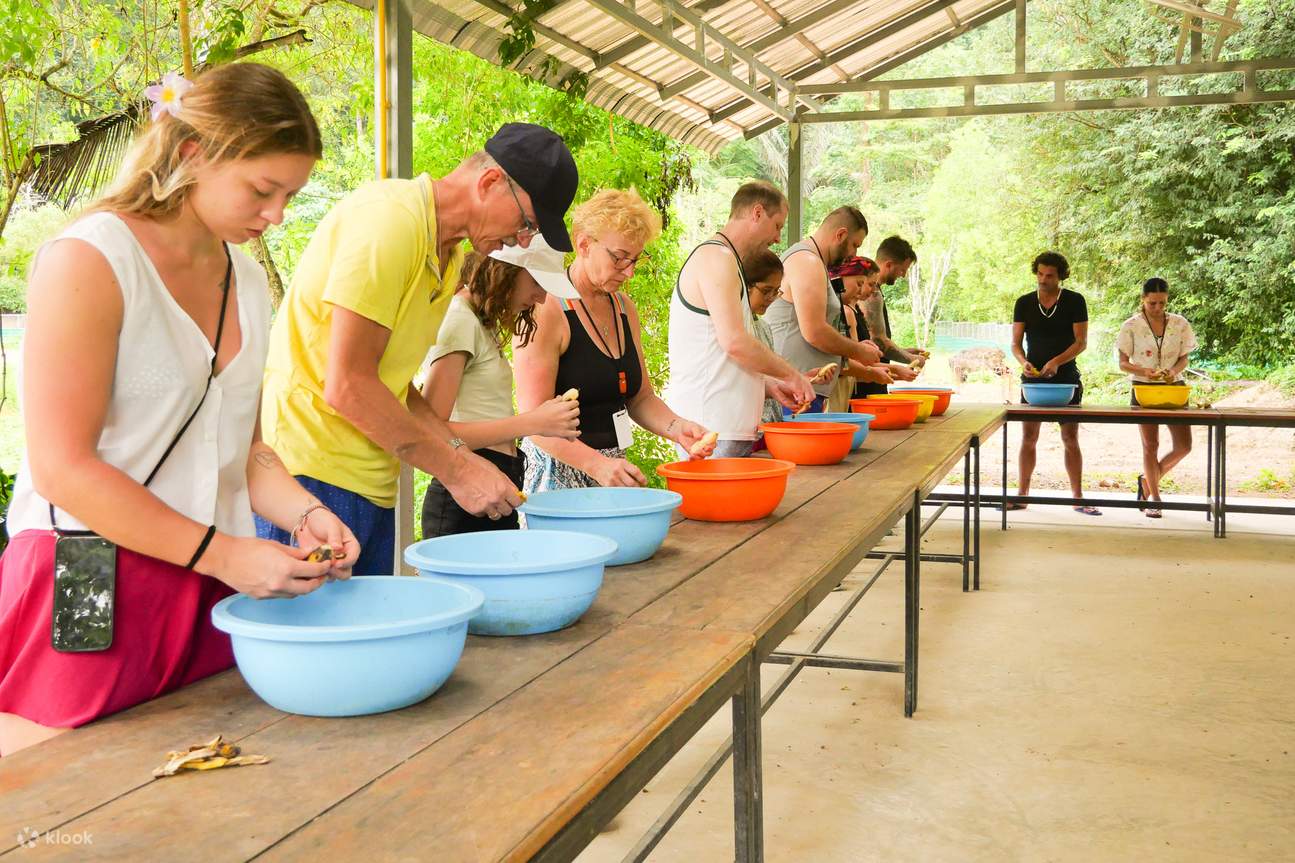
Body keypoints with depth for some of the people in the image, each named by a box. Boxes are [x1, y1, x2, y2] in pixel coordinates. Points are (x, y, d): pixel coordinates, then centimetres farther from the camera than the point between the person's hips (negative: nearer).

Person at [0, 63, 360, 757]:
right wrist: (223, 552, -16)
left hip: (209, 591, 7)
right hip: (84, 597, -6)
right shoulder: (87, 261, -11)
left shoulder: (247, 279, 11)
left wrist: (304, 514, -1)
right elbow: (63, 468, -15)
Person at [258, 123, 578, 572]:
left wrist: (459, 452, 3)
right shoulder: (390, 218, -15)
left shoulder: (448, 256, 15)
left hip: (371, 484, 9)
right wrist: (457, 469, -13)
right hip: (313, 475, -9)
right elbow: (346, 386, -19)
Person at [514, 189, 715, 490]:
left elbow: (641, 397, 18)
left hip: (613, 473, 7)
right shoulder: (546, 311, -13)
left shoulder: (625, 308, 13)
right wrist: (597, 465, -29)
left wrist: (676, 427, -1)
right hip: (558, 474, -7)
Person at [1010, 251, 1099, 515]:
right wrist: (1023, 362, -18)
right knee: (1028, 438, 2)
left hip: (1066, 377, -2)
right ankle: (1022, 495, 9)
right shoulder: (1024, 303, 4)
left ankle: (1078, 498, 6)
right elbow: (1016, 343, 3)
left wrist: (1056, 362, -20)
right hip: (1033, 377, 2)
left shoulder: (1075, 301, -1)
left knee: (1070, 439, 1)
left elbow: (1081, 341, -5)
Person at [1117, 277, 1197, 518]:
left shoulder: (1180, 324, 2)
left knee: (1184, 445, -1)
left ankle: (1148, 480, 22)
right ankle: (1154, 498, 10)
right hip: (1143, 388, -3)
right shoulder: (1131, 326, -4)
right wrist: (1144, 371, -21)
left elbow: (1184, 358, 6)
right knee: (1150, 444, -2)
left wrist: (1174, 371, -16)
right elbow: (1123, 362, -3)